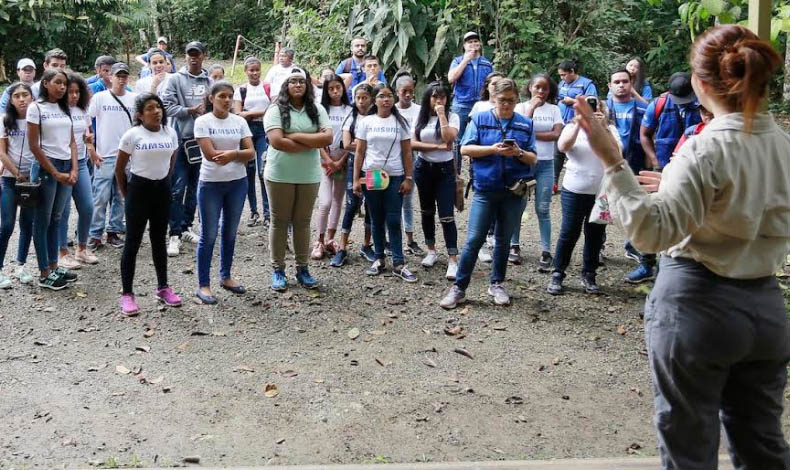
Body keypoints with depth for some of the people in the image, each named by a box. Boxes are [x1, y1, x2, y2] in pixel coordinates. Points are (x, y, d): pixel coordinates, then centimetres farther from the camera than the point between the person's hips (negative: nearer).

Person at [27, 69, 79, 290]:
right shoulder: (36, 108, -6)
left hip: (67, 167, 6)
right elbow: (34, 146, -10)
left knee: (55, 219, 11)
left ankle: (53, 266, 19)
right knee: (43, 220, 1)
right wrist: (55, 174, -12)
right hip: (46, 167, -6)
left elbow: (71, 142, 11)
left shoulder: (64, 108, 13)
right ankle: (44, 274, 6)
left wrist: (73, 170, -2)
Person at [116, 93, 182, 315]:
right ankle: (127, 294, 6)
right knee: (133, 241, -1)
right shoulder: (132, 135, -9)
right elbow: (119, 169, -2)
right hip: (139, 188, -4)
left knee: (159, 239, 14)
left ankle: (163, 288, 26)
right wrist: (126, 194, 2)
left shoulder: (171, 133, 3)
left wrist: (164, 182, 14)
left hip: (162, 189, 4)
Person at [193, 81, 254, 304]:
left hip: (237, 183, 4)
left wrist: (232, 154, -19)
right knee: (209, 235, 0)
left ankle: (225, 276, 29)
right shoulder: (202, 122, -5)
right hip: (210, 184, -4)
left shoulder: (239, 121, 6)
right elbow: (210, 154, -15)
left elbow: (250, 153, -1)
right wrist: (239, 153, -9)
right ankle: (203, 285, 9)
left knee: (230, 233, 14)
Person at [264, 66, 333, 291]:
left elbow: (327, 138, -8)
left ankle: (302, 268, 21)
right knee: (279, 222, 7)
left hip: (309, 176, 3)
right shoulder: (276, 110, -6)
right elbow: (277, 142, -17)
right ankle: (278, 269, 17)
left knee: (303, 222, 10)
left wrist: (295, 137, -14)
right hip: (280, 175, -3)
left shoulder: (317, 110, 5)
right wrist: (311, 144, -12)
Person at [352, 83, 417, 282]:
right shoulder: (367, 122, 4)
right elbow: (359, 152, 4)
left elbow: (407, 152, 3)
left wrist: (409, 178, -3)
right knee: (377, 220, 8)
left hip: (395, 177, -1)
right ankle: (379, 259, 18)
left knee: (394, 221, -2)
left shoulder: (401, 122, 4)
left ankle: (398, 264, 1)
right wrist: (356, 179, -1)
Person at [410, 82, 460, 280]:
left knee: (446, 215, -10)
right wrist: (438, 147, -16)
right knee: (427, 211, 14)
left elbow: (449, 138, -23)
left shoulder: (452, 117, -4)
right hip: (423, 168, 4)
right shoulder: (420, 118, 3)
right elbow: (412, 143, -8)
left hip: (445, 169, -3)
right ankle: (431, 251, 30)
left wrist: (441, 115, -19)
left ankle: (453, 260, -9)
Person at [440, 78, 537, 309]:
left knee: (504, 240, 13)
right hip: (485, 189, -2)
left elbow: (533, 159, 6)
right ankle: (459, 288, 3)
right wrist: (493, 149, -17)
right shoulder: (479, 119, 2)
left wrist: (519, 153, -15)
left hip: (513, 190, 2)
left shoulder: (525, 124, 6)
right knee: (474, 240, -5)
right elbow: (466, 149, -4)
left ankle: (497, 284, 26)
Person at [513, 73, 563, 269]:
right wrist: (532, 108, -11)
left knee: (543, 209, 0)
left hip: (545, 164, 1)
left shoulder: (554, 109, 7)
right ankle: (514, 246, 16)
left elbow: (557, 134, -6)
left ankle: (546, 252, 1)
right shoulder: (521, 107, 3)